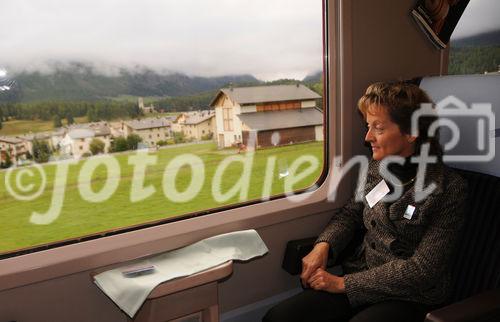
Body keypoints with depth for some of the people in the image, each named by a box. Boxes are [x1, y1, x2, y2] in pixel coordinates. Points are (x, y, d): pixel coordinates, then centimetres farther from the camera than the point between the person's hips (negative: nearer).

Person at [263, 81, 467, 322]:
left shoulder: (448, 188, -15)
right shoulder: (377, 167, 1)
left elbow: (422, 270, -16)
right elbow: (351, 212, 13)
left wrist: (344, 282, -15)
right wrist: (323, 245, -8)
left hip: (409, 297, -5)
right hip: (362, 280, 5)